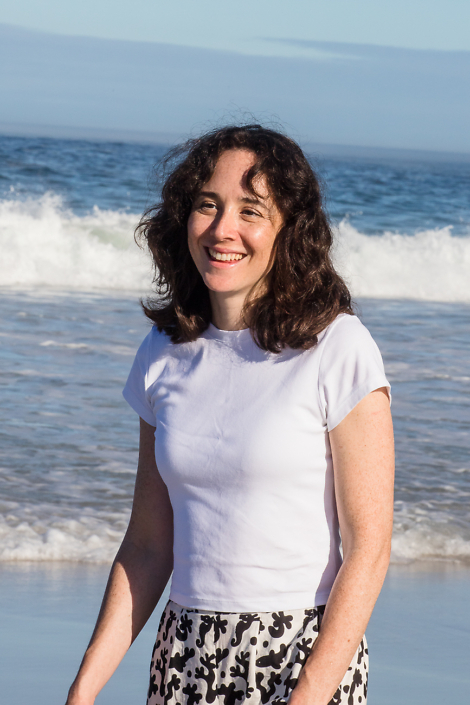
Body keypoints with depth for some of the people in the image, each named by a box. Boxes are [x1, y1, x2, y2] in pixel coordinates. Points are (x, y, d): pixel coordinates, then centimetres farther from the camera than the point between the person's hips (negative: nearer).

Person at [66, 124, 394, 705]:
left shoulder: (337, 349, -9)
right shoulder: (165, 355, 5)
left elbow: (368, 547, -11)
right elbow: (148, 545, 9)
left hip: (308, 658, -4)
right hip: (186, 657, 4)